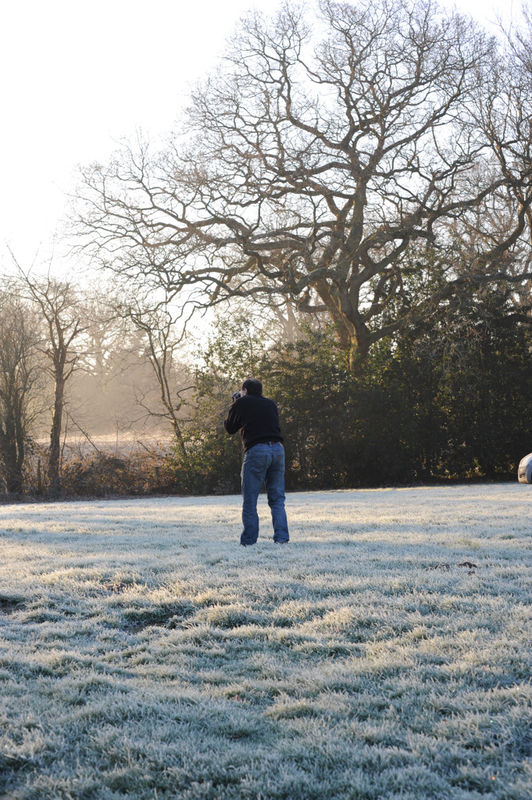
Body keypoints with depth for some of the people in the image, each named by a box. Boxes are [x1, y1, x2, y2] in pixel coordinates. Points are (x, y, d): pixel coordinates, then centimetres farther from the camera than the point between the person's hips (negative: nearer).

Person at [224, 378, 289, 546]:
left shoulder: (242, 403, 6)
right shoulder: (270, 404, 19)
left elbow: (229, 428, 15)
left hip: (256, 450, -5)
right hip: (278, 449, 5)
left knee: (249, 500, 1)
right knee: (277, 499, 9)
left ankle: (249, 540, -1)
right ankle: (281, 537, 0)